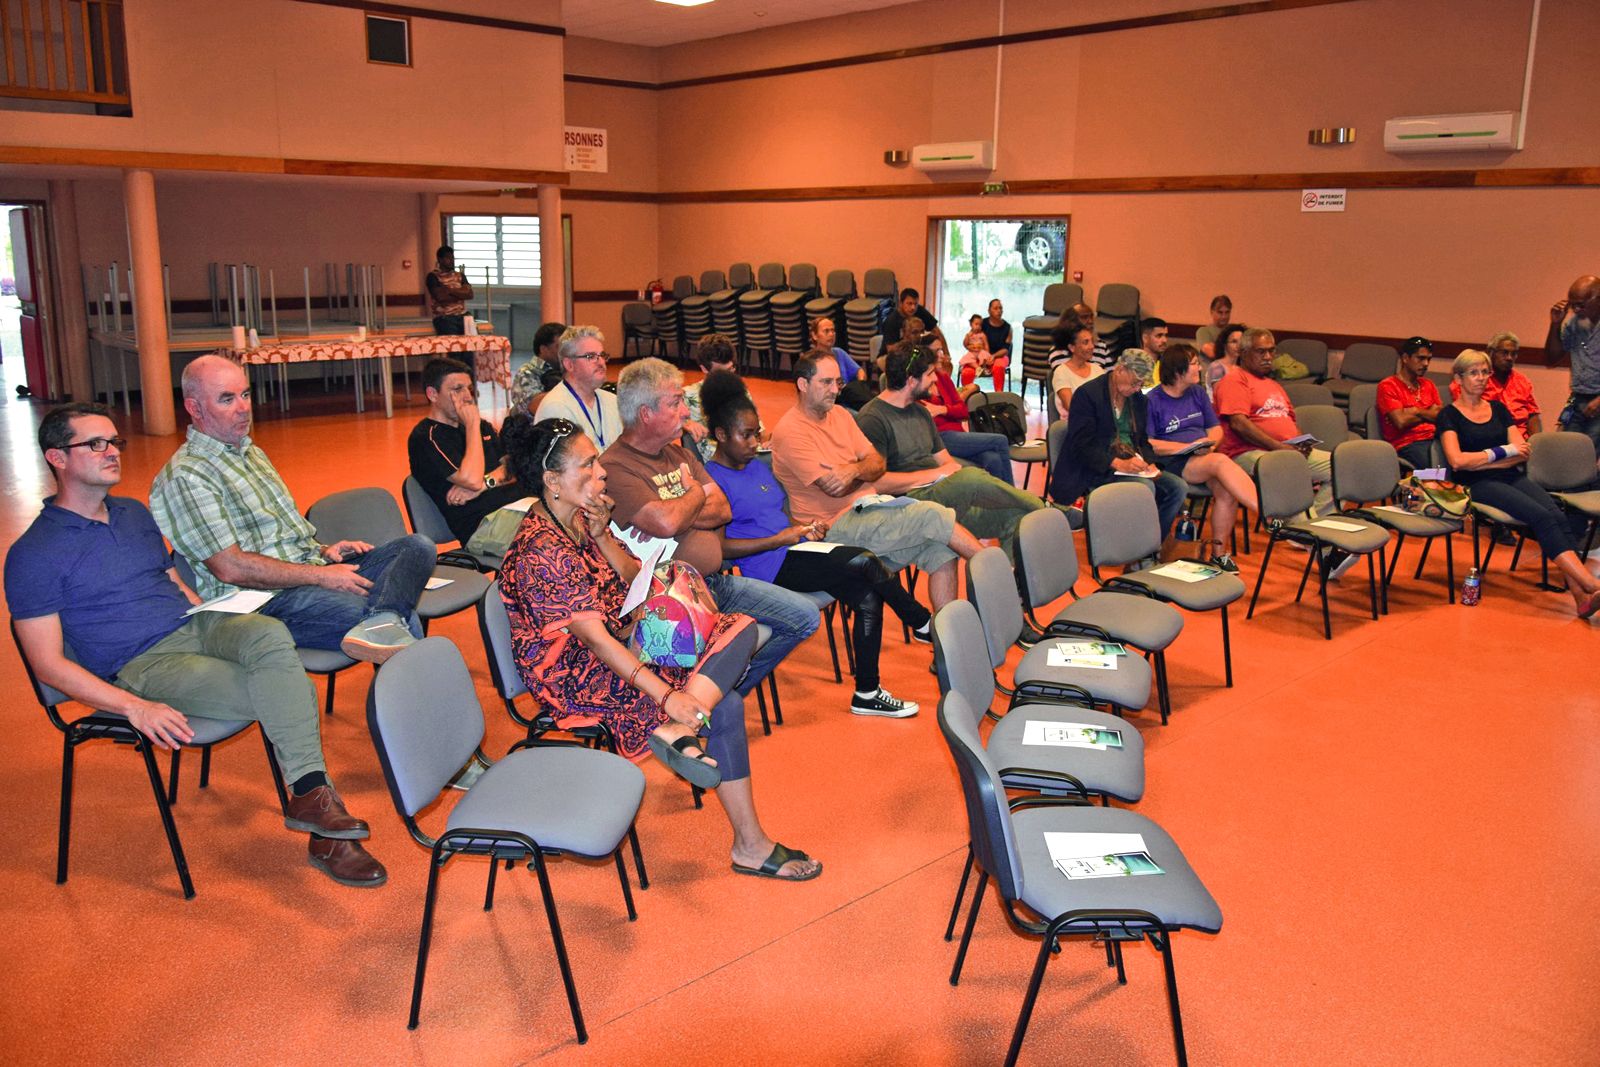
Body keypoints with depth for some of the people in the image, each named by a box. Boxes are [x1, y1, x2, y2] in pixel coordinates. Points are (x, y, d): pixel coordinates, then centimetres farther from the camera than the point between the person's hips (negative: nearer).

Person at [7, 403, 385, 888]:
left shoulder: (134, 513, 18)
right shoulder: (33, 555, -3)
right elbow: (48, 663, -7)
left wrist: (224, 630, 6)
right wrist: (133, 707, -21)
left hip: (196, 626, 5)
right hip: (144, 666, -5)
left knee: (271, 636, -31)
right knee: (291, 692, -27)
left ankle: (310, 793, -34)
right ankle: (325, 832, -19)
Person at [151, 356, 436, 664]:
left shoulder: (251, 452, 23)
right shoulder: (185, 476, -8)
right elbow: (230, 568, -17)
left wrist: (323, 551, 10)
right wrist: (320, 575, -16)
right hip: (267, 600, -10)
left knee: (418, 546, -19)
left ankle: (379, 624, -45)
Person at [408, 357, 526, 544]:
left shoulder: (481, 426, 24)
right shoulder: (425, 437, -3)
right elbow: (472, 479, -16)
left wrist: (485, 483, -7)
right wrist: (472, 425, -6)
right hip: (482, 523, -8)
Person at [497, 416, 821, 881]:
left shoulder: (580, 520, 6)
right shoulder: (542, 552, -23)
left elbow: (634, 580, 9)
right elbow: (595, 638, -28)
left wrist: (602, 536, -10)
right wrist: (666, 695, -33)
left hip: (621, 642, 10)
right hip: (574, 674, -10)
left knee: (741, 628, -8)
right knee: (724, 706, -17)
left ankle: (679, 731, -27)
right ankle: (749, 845, -13)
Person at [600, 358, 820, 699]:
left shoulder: (679, 453, 17)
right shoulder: (615, 467, -12)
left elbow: (723, 509, 9)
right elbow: (665, 523, -26)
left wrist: (677, 516, -11)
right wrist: (695, 493, -4)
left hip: (717, 582, 9)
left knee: (805, 617, 7)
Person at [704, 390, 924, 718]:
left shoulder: (758, 467, 20)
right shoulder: (712, 479, -6)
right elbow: (720, 547, -13)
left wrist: (805, 528, 3)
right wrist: (779, 539, -16)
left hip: (795, 552, 9)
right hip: (771, 567, -8)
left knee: (869, 598, -11)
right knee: (864, 561, -22)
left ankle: (867, 693, -1)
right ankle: (925, 623, -3)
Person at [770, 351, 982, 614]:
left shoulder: (838, 414, 14)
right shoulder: (790, 432, -11)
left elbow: (877, 462, 8)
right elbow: (834, 488, -17)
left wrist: (854, 469, -16)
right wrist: (867, 475, 1)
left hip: (866, 507, 8)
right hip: (836, 525, -8)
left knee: (943, 549, -11)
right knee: (932, 515, -19)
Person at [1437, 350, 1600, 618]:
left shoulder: (1498, 409, 20)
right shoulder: (1450, 415, 4)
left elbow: (1522, 453, 11)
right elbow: (1457, 460, -12)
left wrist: (1481, 461, -4)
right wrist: (1504, 451, -6)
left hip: (1512, 478, 5)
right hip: (1479, 485, -5)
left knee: (1559, 517, -24)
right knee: (1541, 516, -29)